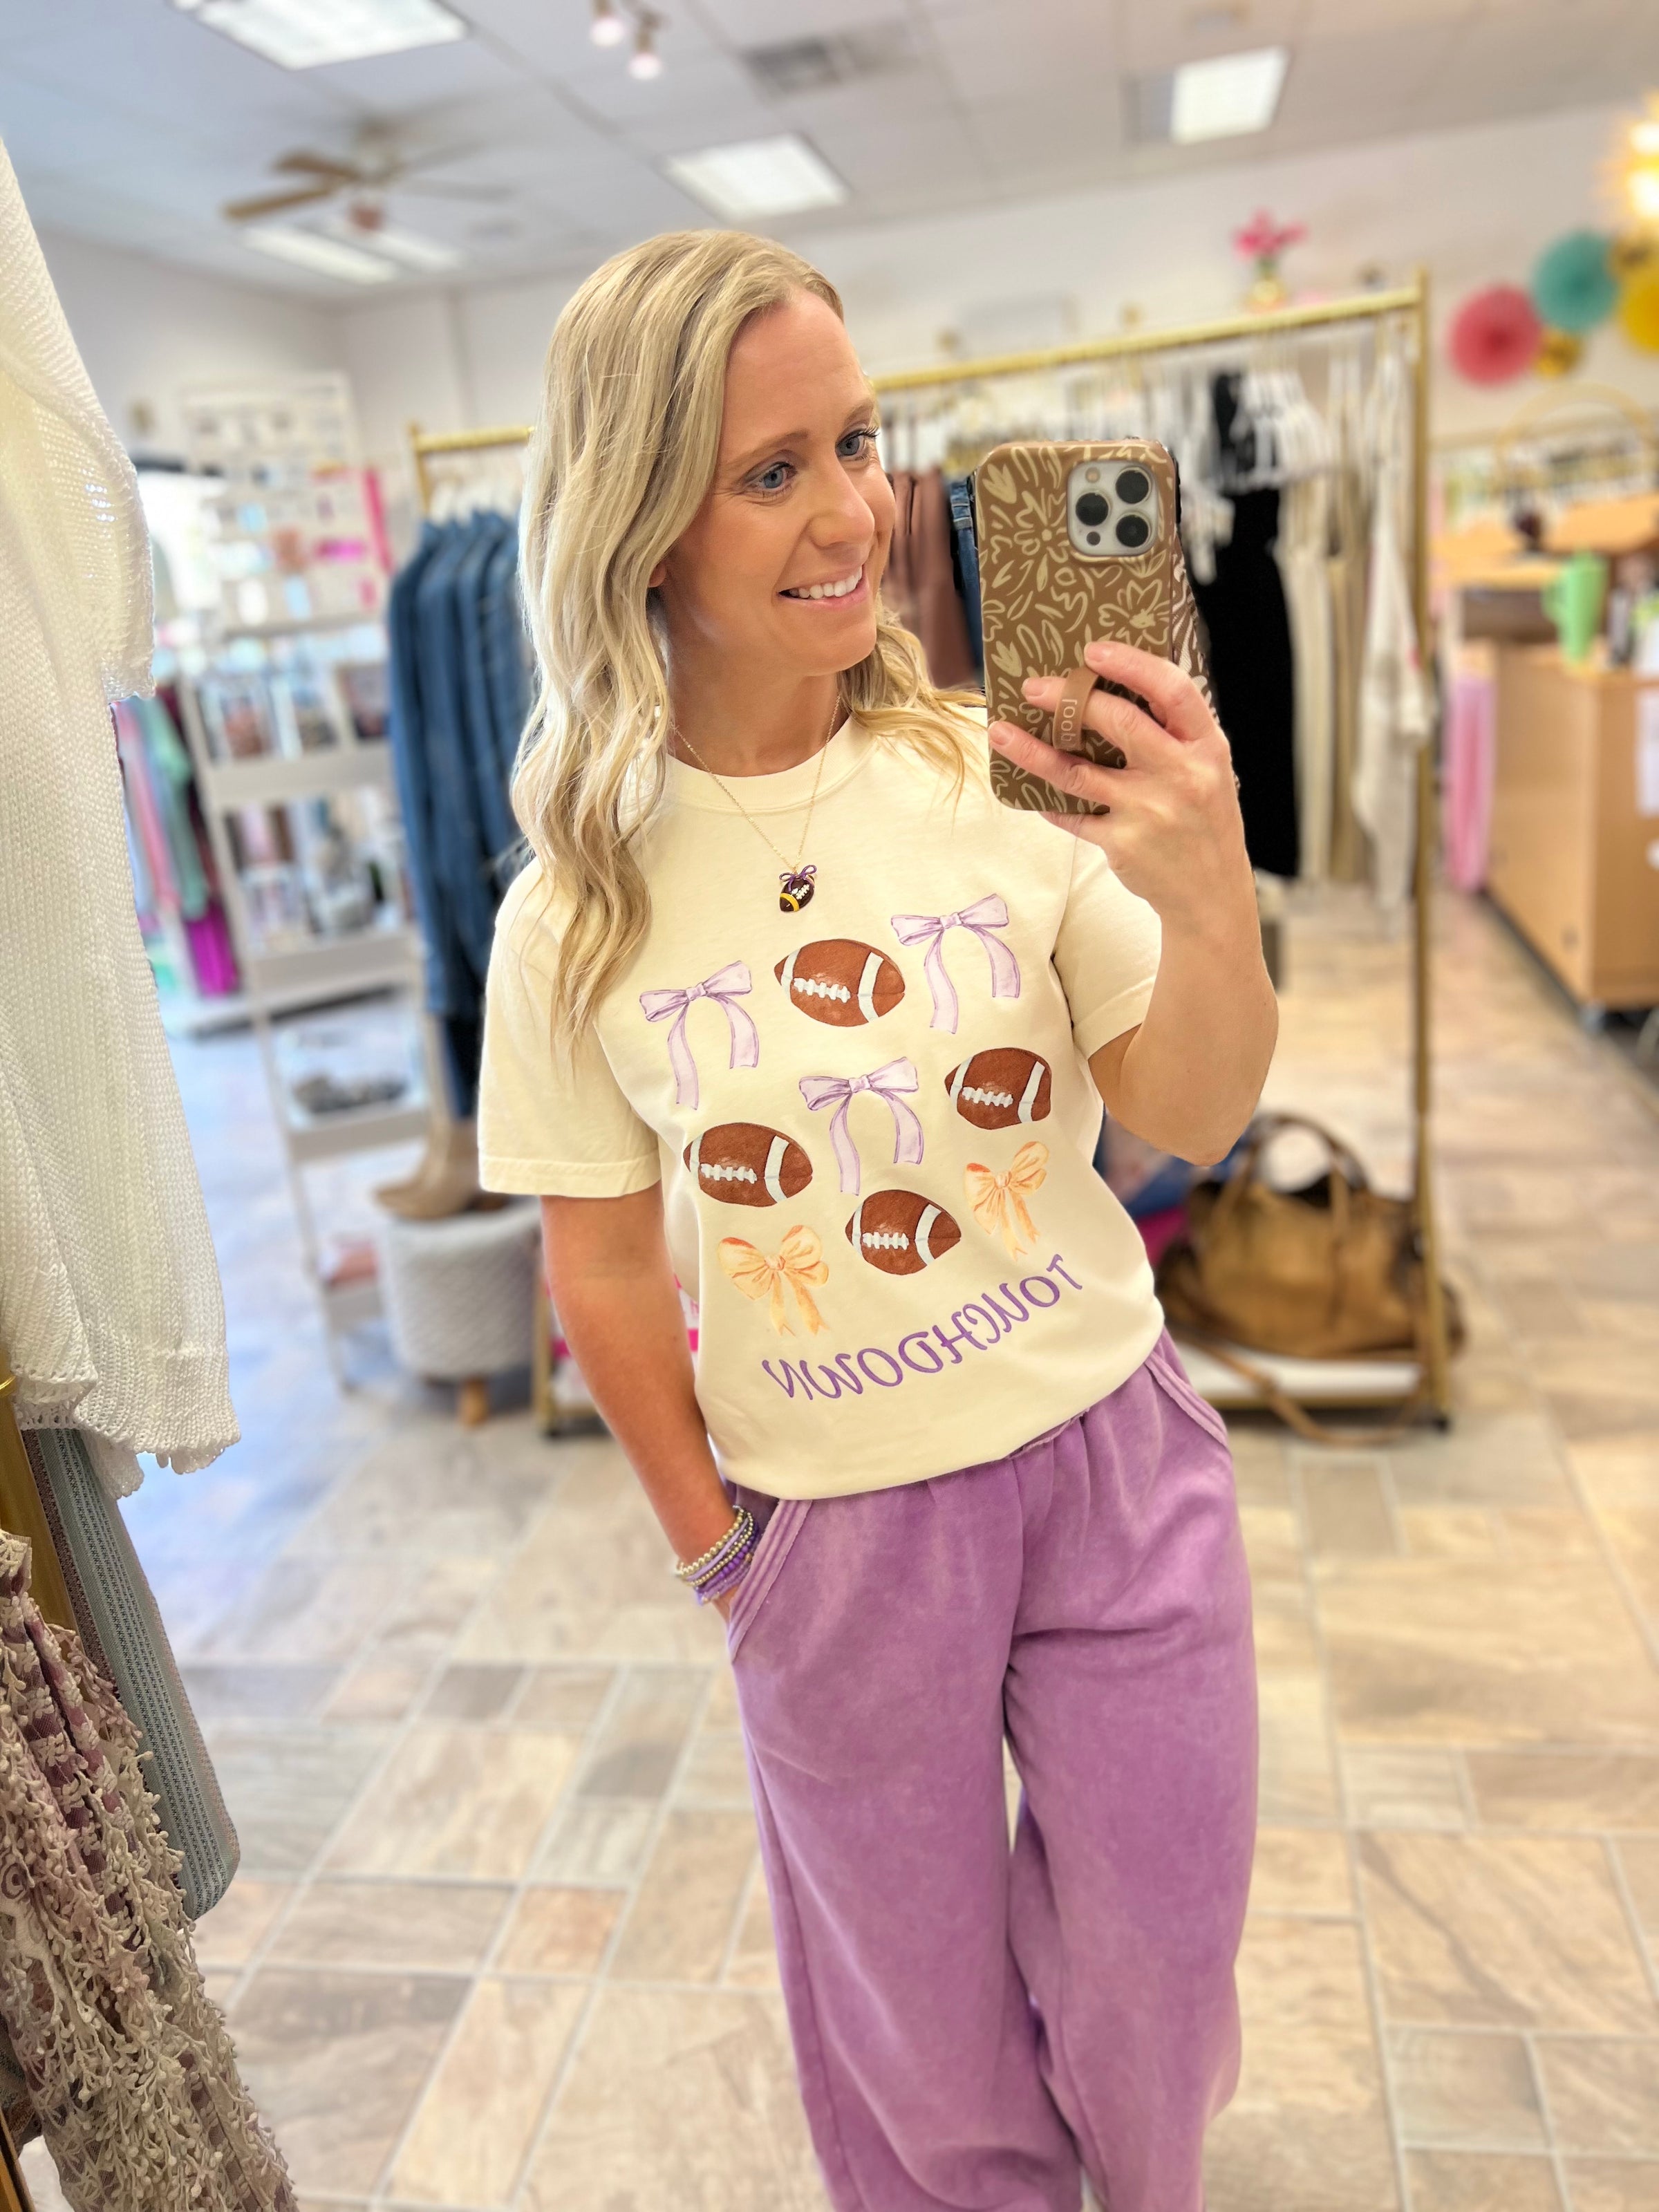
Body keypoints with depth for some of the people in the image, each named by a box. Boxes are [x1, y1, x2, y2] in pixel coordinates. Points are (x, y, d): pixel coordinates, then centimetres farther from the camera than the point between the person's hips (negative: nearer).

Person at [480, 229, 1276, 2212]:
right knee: (929, 2036, 22)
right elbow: (606, 1269, -2)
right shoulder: (579, 910, -12)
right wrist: (713, 1542, 5)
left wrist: (1215, 902, -27)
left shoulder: (1000, 775, -12)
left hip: (1109, 1455, 1)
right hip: (835, 1526, 0)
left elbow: (1193, 1122, -8)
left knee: (1154, 1990, 21)